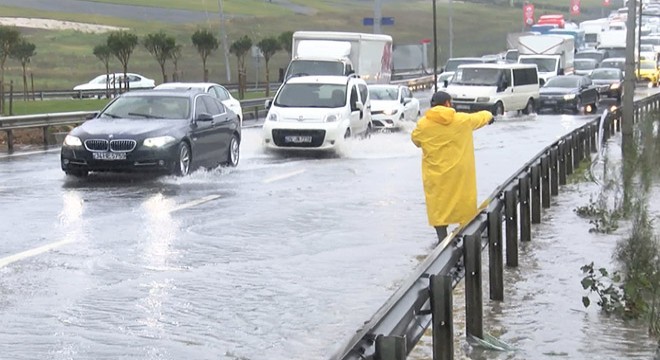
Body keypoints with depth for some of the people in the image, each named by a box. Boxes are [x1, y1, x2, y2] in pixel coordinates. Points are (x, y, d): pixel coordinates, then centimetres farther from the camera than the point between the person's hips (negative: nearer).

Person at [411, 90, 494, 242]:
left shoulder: (423, 124, -6)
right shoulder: (462, 120, -3)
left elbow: (415, 140, 14)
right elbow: (481, 117, 17)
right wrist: (489, 115, 40)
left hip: (435, 175, 0)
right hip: (459, 175, 0)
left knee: (438, 207, 6)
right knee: (464, 204, 12)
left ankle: (442, 240, 3)